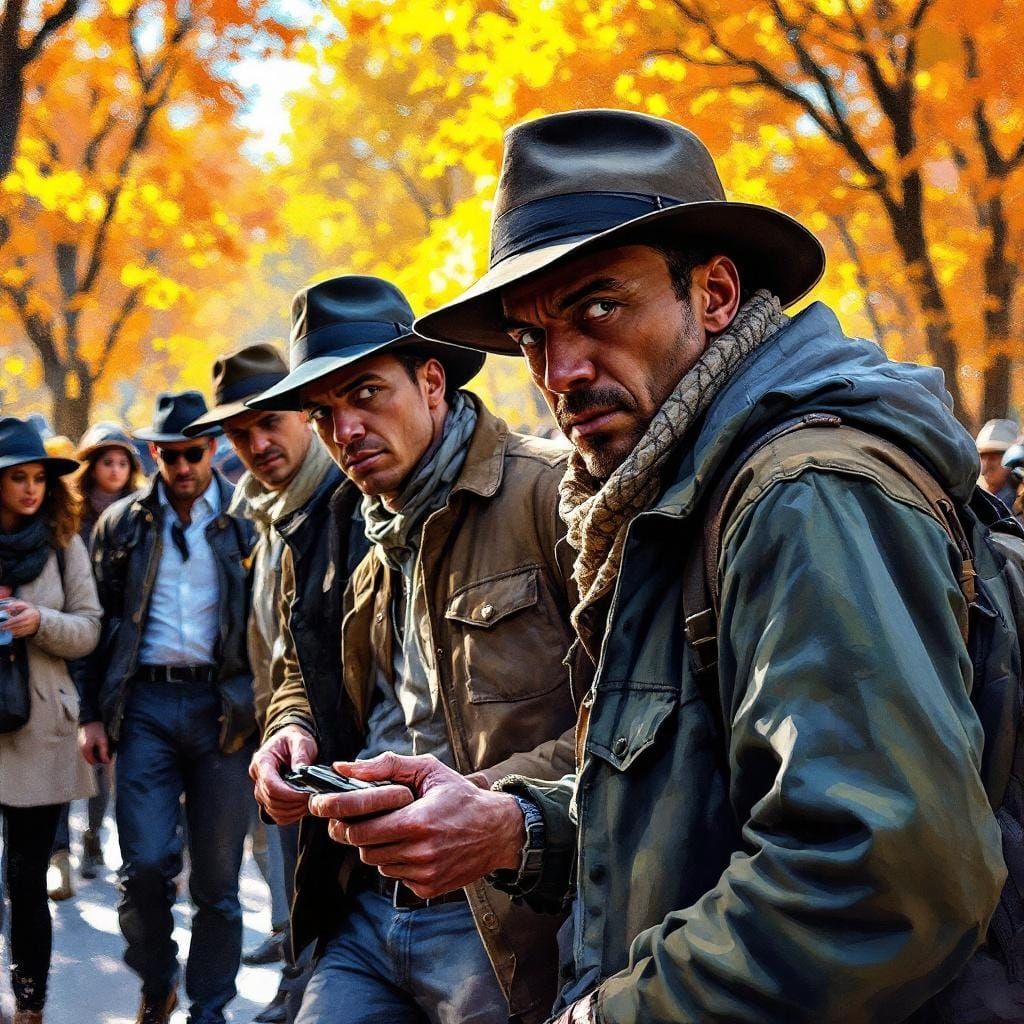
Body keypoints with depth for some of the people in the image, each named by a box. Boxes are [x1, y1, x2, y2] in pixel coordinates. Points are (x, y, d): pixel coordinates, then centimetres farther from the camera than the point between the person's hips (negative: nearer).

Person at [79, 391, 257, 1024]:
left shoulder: (246, 520, 2)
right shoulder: (122, 523, 9)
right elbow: (103, 623, 11)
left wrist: (262, 709, -5)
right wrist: (94, 713, 5)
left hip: (223, 705, -1)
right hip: (145, 704, 1)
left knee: (216, 878, 4)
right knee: (145, 865, -4)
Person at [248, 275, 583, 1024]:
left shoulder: (550, 490, -12)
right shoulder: (368, 535, 14)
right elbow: (306, 675, 29)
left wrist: (481, 796, -24)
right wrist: (293, 731, 5)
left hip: (501, 925, -7)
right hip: (364, 912, 7)